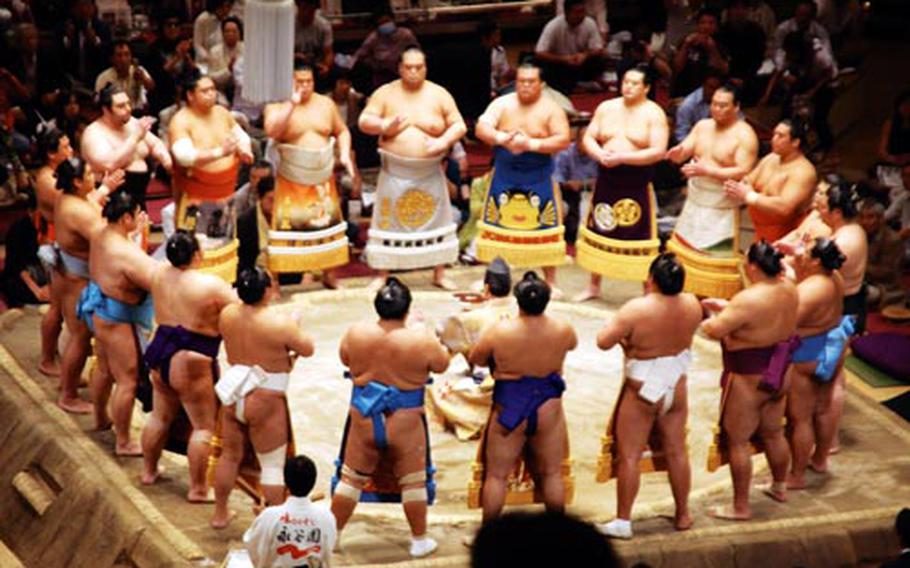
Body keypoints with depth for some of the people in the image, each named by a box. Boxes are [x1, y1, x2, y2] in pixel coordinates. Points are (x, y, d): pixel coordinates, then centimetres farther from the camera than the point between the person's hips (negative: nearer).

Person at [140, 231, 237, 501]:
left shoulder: (159, 273, -2)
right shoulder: (211, 285, -20)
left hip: (159, 353, 7)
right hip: (190, 364, -7)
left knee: (160, 415, 23)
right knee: (203, 426, 4)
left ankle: (149, 471, 38)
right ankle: (198, 488, 7)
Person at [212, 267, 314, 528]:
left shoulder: (227, 315, -3)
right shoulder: (280, 323, -20)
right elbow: (307, 349, -7)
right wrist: (295, 326, 11)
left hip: (234, 397, 6)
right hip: (265, 401, -6)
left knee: (230, 455, 21)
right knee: (272, 464, 5)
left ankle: (220, 513, 33)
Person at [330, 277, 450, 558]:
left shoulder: (356, 333, -10)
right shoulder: (421, 340, -18)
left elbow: (345, 359, 8)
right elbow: (441, 364, 0)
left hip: (364, 419, 2)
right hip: (405, 424, -2)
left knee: (350, 478, 16)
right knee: (413, 481, 13)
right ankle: (419, 540, 23)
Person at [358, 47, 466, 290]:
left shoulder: (439, 95, 1)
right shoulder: (386, 93, 1)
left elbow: (459, 125, 1)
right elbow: (364, 121, -3)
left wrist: (444, 141, -18)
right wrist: (385, 125, -23)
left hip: (430, 172, 1)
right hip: (395, 171, -1)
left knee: (436, 221, 6)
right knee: (388, 223, 1)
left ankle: (439, 274, 17)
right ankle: (382, 275, 10)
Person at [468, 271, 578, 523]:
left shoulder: (499, 332, -17)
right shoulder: (562, 330, -10)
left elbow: (474, 359, -1)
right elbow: (573, 343, 14)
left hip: (509, 409, -2)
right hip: (548, 408, 2)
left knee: (497, 475, 9)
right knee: (552, 473, 14)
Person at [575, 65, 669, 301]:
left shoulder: (654, 114, -8)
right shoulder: (606, 108, 7)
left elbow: (658, 151, -15)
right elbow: (589, 138, 9)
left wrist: (622, 157, -21)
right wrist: (600, 153, -13)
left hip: (637, 183, -5)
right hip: (606, 179, 5)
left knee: (640, 236, -5)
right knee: (599, 230, 14)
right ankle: (594, 286, 29)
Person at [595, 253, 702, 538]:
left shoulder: (636, 309, -24)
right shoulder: (692, 305, -8)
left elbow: (603, 341, -21)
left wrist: (622, 336, 0)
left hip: (643, 390, -5)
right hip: (676, 387, 5)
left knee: (628, 456, 4)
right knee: (676, 451, 16)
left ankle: (623, 521, 7)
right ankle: (682, 515, 26)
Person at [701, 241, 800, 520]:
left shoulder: (749, 300, -29)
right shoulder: (788, 289, -4)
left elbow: (715, 330, -26)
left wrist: (706, 319, -4)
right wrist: (725, 306, 10)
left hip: (748, 380, -8)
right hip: (778, 374, 8)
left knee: (737, 441, 6)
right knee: (773, 433, 26)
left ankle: (741, 507, 13)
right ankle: (779, 487, 45)